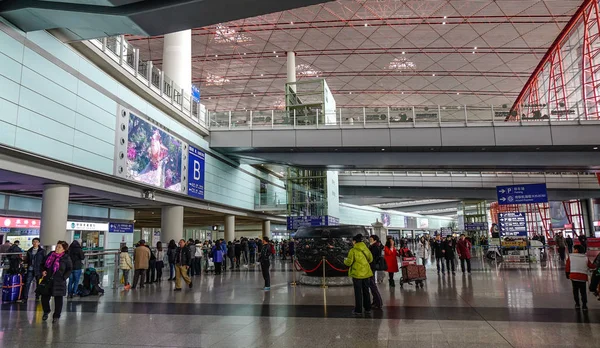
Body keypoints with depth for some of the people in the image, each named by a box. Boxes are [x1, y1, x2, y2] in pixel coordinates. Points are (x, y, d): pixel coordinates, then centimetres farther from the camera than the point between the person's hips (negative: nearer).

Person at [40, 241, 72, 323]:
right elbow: (44, 264, 19)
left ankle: (56, 316, 18)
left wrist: (63, 278, -14)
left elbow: (69, 270, -4)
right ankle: (46, 311, 36)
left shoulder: (66, 258, -6)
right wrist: (43, 271, 1)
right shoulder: (50, 254, 7)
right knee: (44, 297, 9)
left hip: (59, 282, -4)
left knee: (58, 299, 4)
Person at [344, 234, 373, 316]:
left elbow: (349, 262, -16)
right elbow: (370, 259, 10)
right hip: (366, 273, 5)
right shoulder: (366, 249, 1)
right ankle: (367, 309, 23)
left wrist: (345, 260, 6)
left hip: (357, 274, -5)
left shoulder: (353, 250, -16)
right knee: (366, 291, 16)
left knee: (358, 292, 4)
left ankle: (358, 310, 9)